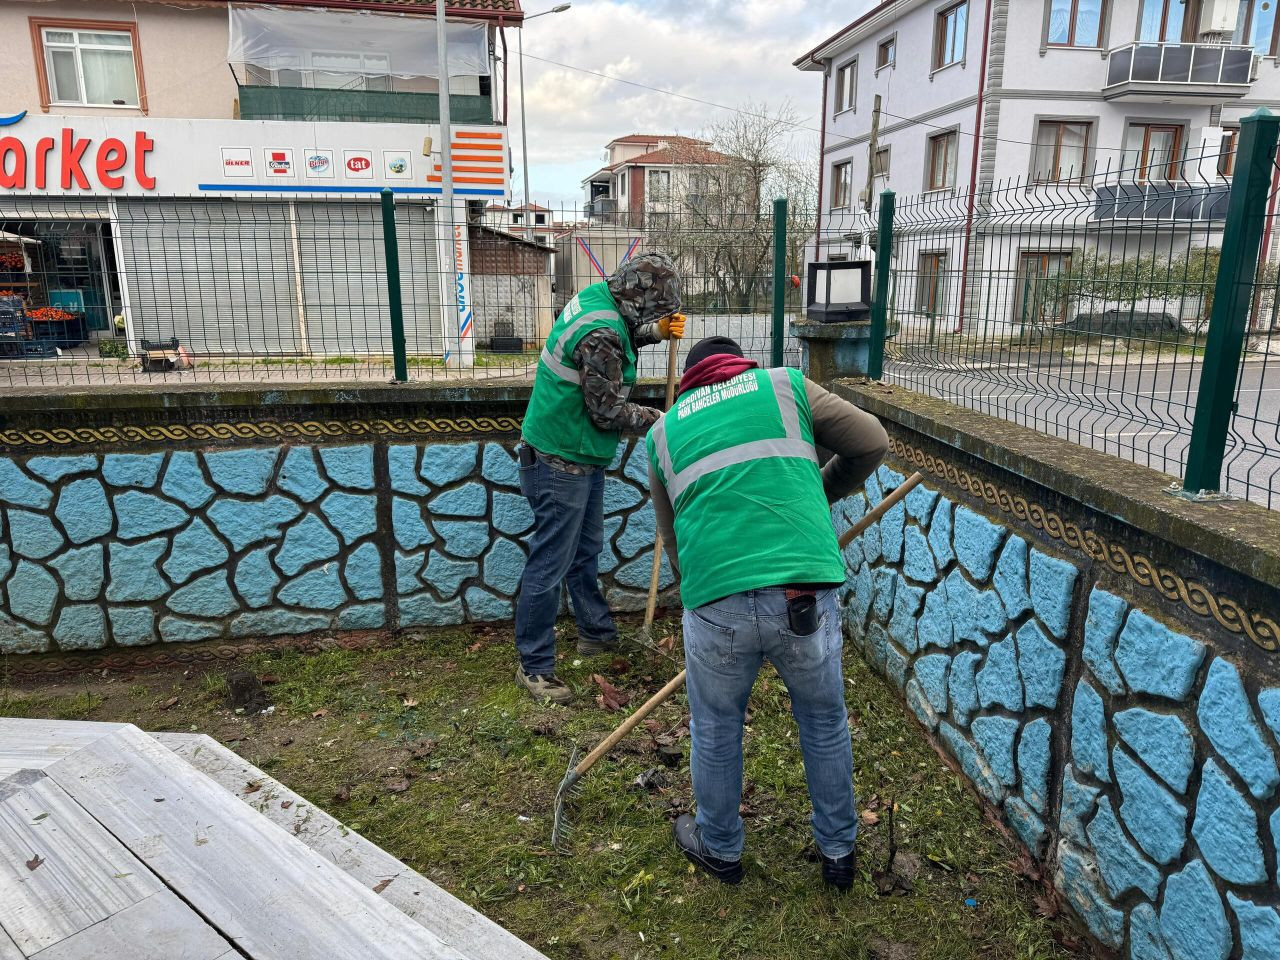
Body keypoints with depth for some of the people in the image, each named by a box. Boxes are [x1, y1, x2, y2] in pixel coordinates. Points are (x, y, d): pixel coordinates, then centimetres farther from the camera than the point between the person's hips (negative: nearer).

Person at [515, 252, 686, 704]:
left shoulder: (598, 296, 3)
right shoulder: (602, 335, -27)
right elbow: (607, 411, -21)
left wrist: (657, 331, 7)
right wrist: (657, 419, -7)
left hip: (581, 457, 11)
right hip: (560, 463, -11)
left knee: (586, 550, 23)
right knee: (550, 565, -1)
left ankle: (597, 632, 40)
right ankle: (534, 666, 12)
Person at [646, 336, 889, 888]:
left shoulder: (664, 430, 20)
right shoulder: (784, 384, 14)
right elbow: (872, 442, 12)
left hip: (716, 606, 1)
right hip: (805, 594, 0)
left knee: (715, 729, 25)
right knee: (825, 721, 25)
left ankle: (719, 848, 46)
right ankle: (839, 851, 44)